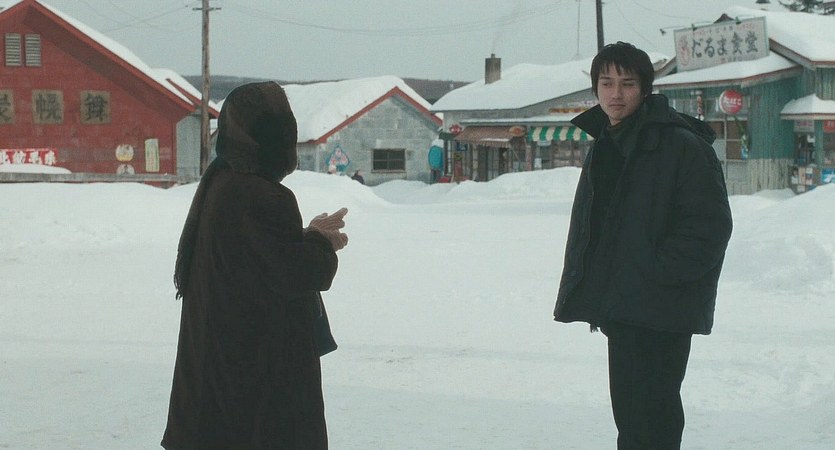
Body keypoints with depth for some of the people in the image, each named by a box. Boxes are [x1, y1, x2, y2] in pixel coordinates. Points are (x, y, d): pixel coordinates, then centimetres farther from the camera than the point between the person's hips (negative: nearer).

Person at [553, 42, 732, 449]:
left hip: (661, 310, -8)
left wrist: (658, 271, -19)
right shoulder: (604, 147, 14)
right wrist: (589, 286, 11)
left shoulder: (682, 144, -11)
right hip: (619, 305, 8)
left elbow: (709, 224, -16)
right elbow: (587, 224, 22)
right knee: (628, 405, 15)